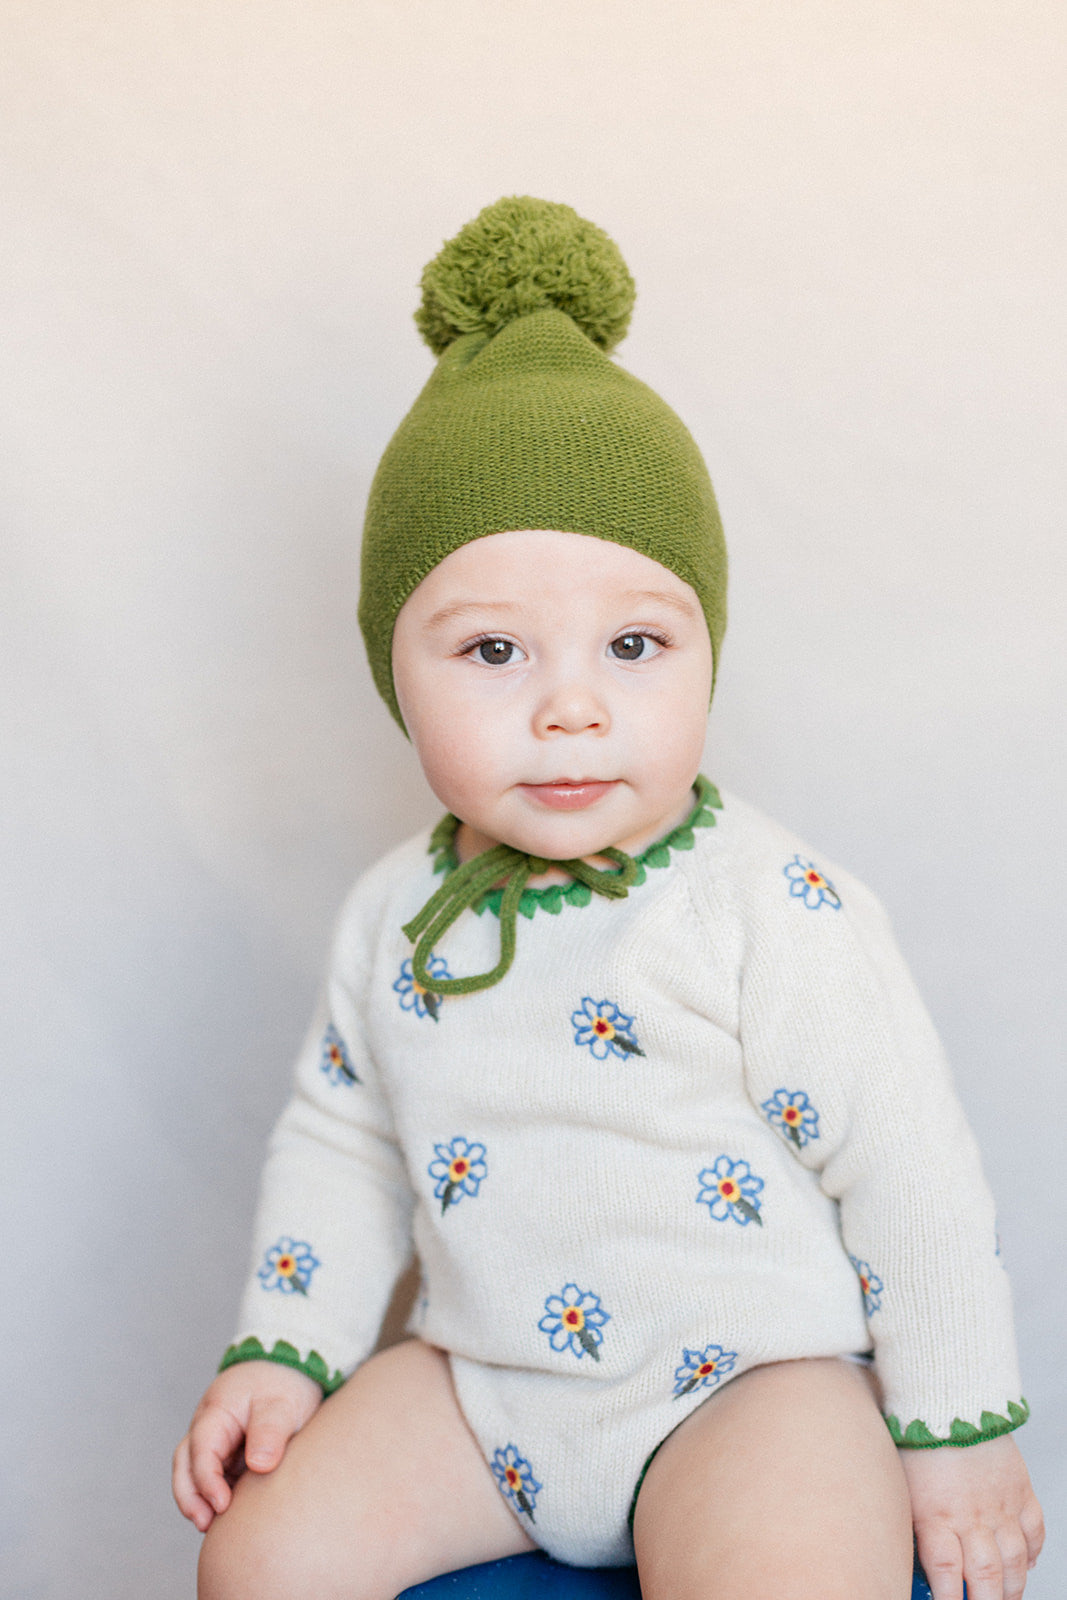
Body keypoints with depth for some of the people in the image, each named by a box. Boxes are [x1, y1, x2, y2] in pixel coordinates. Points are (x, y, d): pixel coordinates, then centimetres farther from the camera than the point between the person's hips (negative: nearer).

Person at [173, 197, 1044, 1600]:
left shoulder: (772, 914, -19)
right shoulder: (394, 918, -2)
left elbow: (913, 1175, -13)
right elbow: (342, 1133, 12)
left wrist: (959, 1433, -7)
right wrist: (285, 1347, 5)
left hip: (751, 1378, -4)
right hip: (482, 1386, 5)